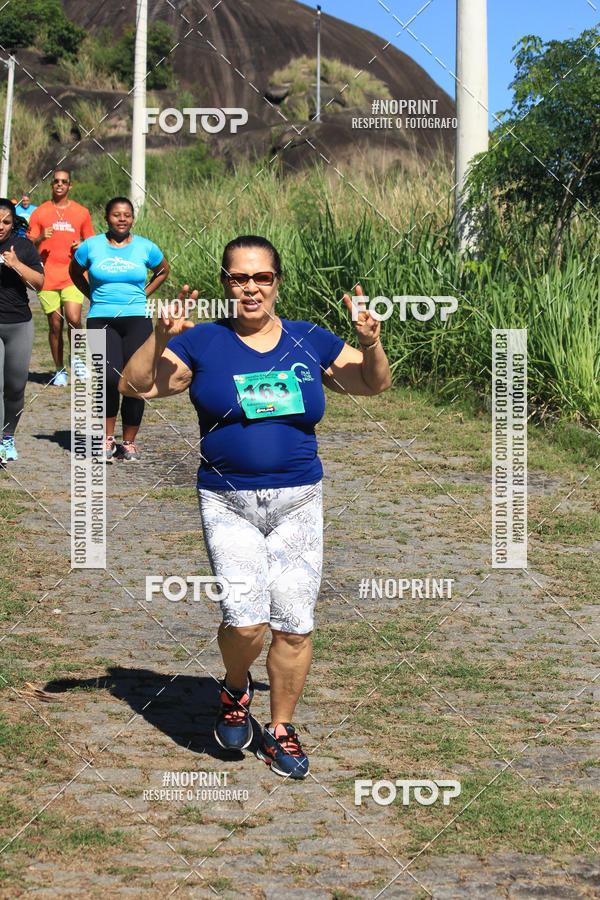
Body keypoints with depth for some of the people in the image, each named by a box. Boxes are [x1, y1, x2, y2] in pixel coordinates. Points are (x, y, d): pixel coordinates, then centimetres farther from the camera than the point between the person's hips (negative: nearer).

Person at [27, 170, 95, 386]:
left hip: (74, 276, 0)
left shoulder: (82, 212, 9)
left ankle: (77, 357, 9)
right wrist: (41, 238, -14)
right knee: (55, 325, 2)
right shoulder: (39, 212, 7)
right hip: (48, 277, 0)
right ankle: (59, 370, 15)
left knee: (74, 319, -17)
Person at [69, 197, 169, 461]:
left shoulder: (145, 248, 5)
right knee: (110, 378, -18)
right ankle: (107, 437, -2)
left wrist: (143, 295, 13)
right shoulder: (91, 246, 4)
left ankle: (129, 441, 12)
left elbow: (163, 270, 24)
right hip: (101, 320, -1)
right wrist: (93, 296, 12)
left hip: (137, 320, 1)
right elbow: (75, 271, 22)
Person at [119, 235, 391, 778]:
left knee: (295, 626, 2)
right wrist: (161, 338, -18)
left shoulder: (310, 342, 7)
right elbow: (135, 386, -3)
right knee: (246, 621, -17)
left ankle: (281, 731, 22)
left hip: (298, 503, 2)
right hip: (228, 504, -2)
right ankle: (236, 688, 17)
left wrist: (371, 343, -6)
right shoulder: (203, 343, 1)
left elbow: (374, 385, 14)